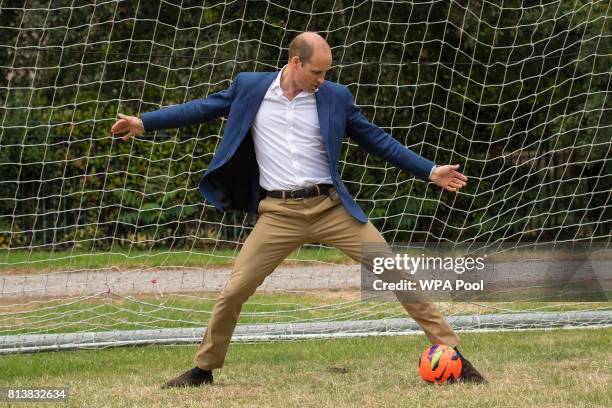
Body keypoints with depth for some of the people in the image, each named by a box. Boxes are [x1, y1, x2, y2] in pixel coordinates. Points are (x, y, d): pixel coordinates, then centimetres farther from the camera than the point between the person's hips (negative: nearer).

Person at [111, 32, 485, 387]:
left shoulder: (336, 96, 2)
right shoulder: (250, 87, 1)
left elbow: (376, 139, 8)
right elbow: (205, 107, 13)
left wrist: (430, 171, 5)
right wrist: (144, 122, 10)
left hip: (331, 208, 0)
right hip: (279, 215, 0)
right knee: (233, 292, -3)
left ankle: (451, 353, 2)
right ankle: (203, 369, 18)